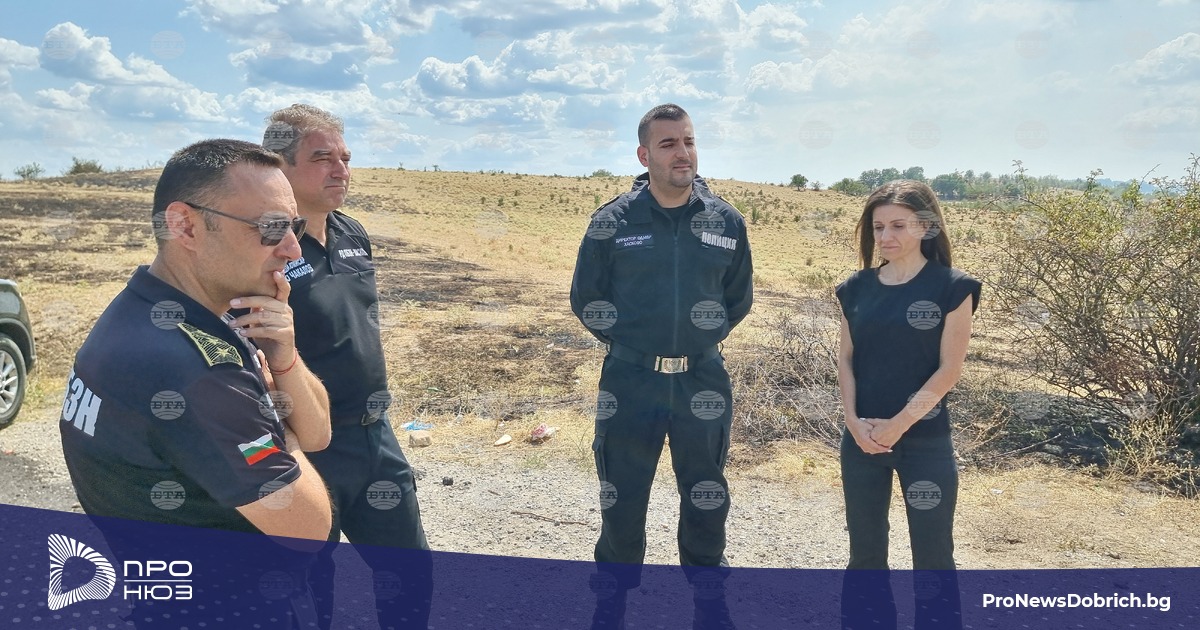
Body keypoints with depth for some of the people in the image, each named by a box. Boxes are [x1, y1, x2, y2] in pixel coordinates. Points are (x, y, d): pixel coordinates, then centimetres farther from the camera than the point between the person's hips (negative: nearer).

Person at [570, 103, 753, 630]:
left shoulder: (725, 221, 0)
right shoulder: (612, 221, -5)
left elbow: (738, 300, 12)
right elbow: (587, 300, 5)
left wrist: (701, 340, 7)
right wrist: (629, 341, 4)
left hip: (703, 383, 1)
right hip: (629, 383, -1)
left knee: (707, 504, 14)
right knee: (621, 502, 11)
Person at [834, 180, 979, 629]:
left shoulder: (951, 287, -7)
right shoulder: (857, 287, 5)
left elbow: (949, 368, -10)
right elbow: (845, 358, 6)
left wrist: (899, 424, -13)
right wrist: (854, 420, -7)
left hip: (924, 440, -4)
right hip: (861, 439, 4)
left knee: (932, 556, 6)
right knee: (865, 551, 14)